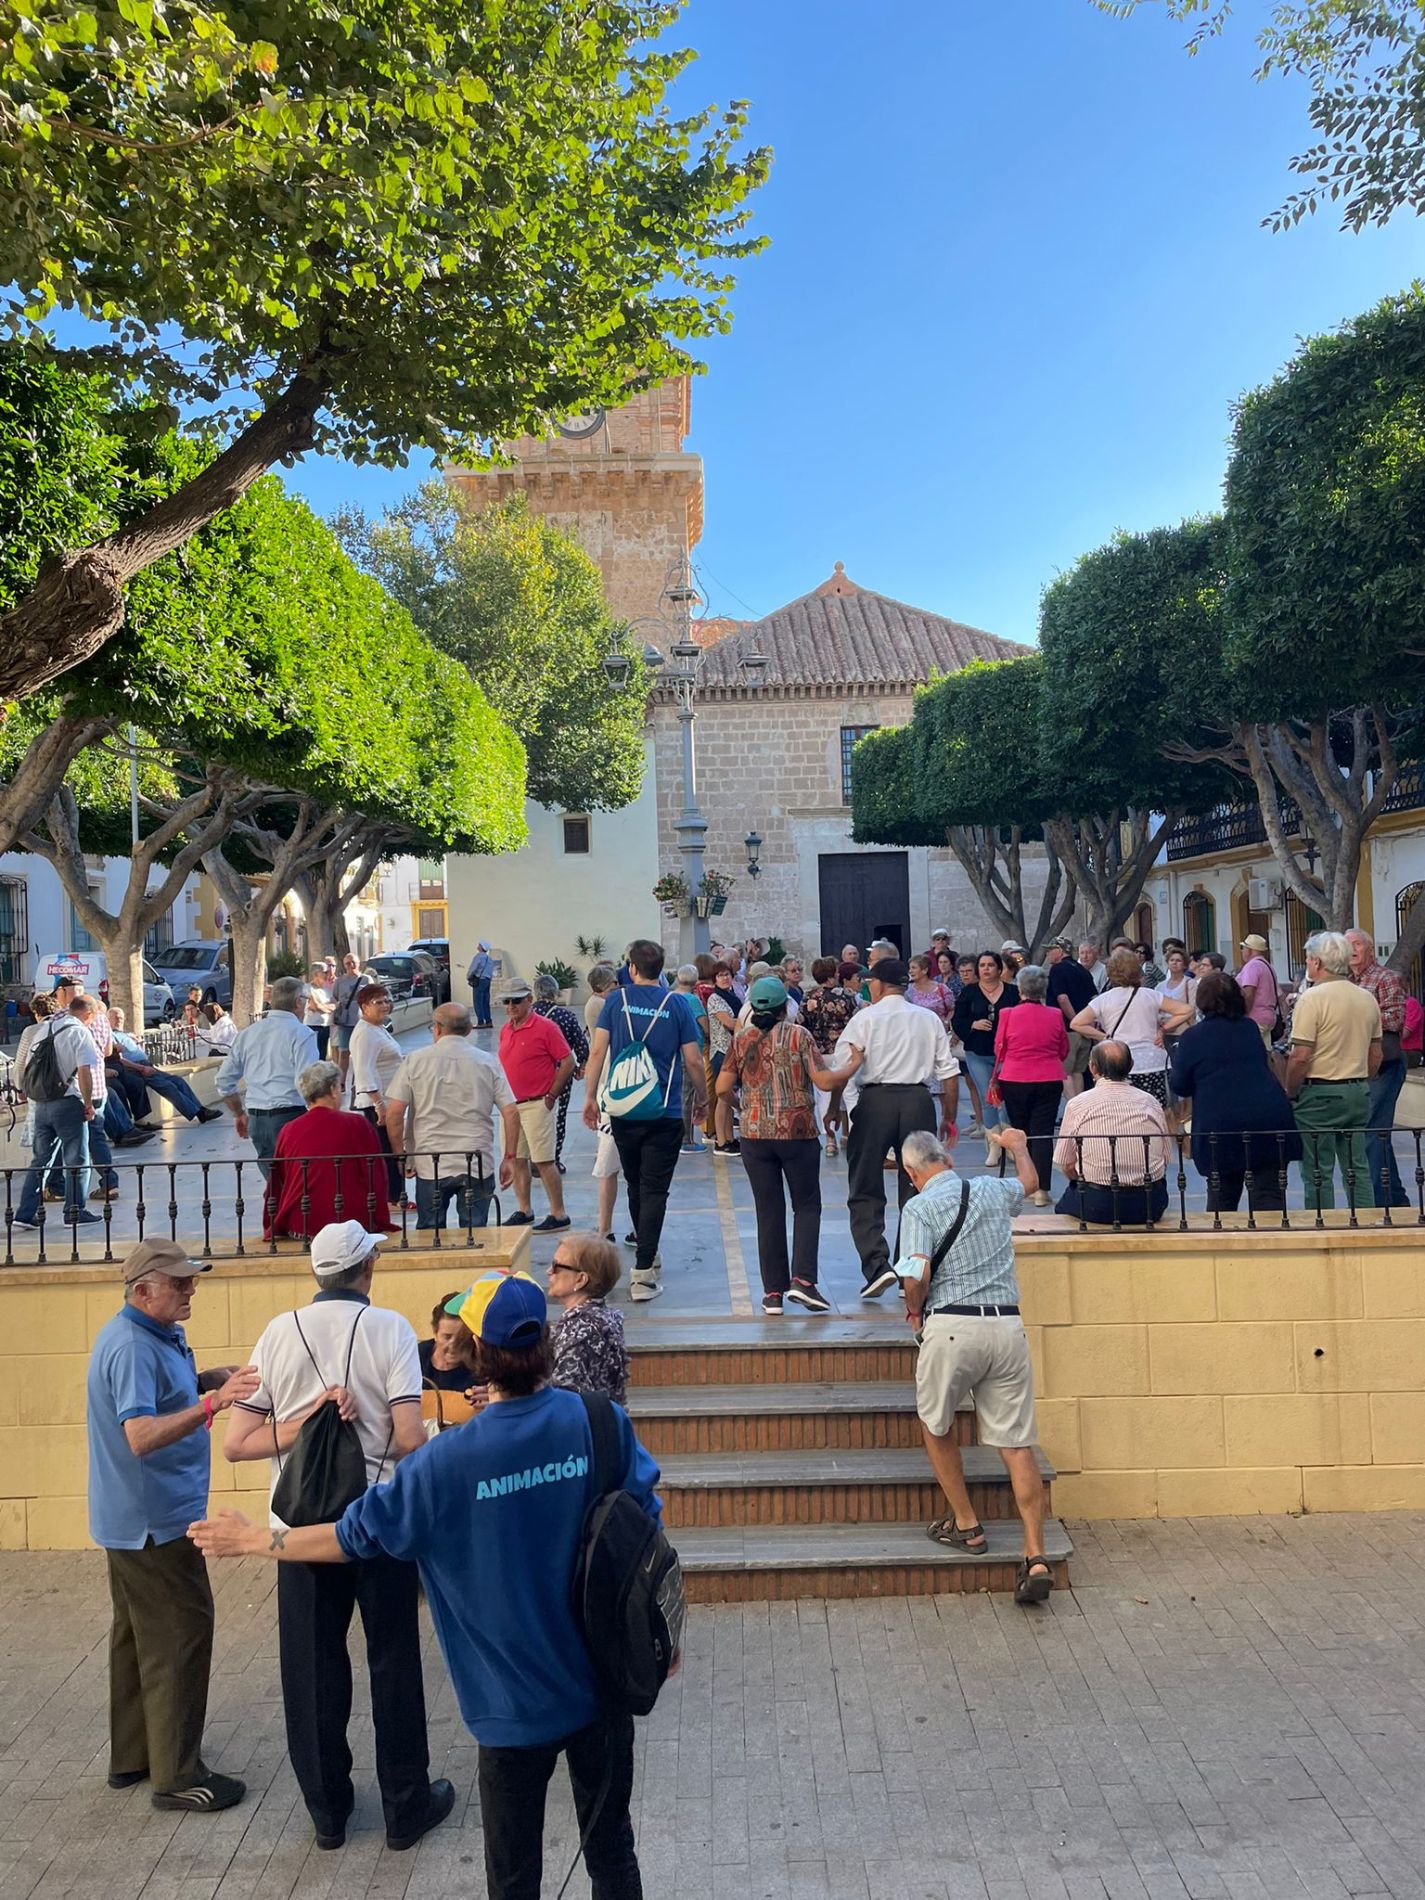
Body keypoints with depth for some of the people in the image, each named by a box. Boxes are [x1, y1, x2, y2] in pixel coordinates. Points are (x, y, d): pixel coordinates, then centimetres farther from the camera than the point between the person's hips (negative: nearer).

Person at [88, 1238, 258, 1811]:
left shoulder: (152, 1335, 8)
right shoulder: (132, 1347, -24)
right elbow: (140, 1435, -34)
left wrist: (207, 1378, 5)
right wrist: (213, 1402, -43)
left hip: (132, 1519, 11)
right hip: (153, 1521, -11)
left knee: (139, 1634, 19)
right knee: (179, 1636, -4)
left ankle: (131, 1757, 32)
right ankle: (176, 1775, 5)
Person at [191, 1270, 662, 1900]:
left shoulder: (449, 1461, -19)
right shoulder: (603, 1422, -15)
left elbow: (355, 1534, -8)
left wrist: (257, 1541, 8)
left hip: (517, 1702, -2)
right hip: (604, 1683, 2)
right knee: (611, 1849, 20)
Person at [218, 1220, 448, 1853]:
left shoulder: (278, 1333, -3)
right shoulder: (389, 1328, -12)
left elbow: (236, 1443, -5)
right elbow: (409, 1438, -16)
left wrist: (305, 1424, -6)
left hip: (301, 1523, 2)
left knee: (312, 1670, 16)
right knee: (393, 1664, 12)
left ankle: (327, 1811, 30)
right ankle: (406, 1807, 25)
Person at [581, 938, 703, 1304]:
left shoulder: (617, 1000, 1)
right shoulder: (676, 1003, -2)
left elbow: (598, 1050, -4)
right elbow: (693, 1058, -2)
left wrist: (590, 1098, 3)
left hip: (623, 1110, 2)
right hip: (666, 1113, -2)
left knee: (635, 1185, 19)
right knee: (654, 1191, 0)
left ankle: (648, 1256, 34)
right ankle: (642, 1273, -7)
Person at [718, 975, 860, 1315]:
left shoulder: (741, 1040, 2)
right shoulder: (798, 1035, -5)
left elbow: (722, 1087, 3)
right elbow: (825, 1082, -9)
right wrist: (853, 1065, 7)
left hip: (756, 1134, 2)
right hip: (798, 1132, -2)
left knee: (769, 1212, 8)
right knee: (807, 1206, 11)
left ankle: (773, 1292, 9)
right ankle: (802, 1279, -4)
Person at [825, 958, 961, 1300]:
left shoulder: (865, 1018, 1)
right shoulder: (929, 1019, 11)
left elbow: (842, 1069, -5)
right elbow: (949, 1072, 10)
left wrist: (834, 1108, 5)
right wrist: (949, 1118, 17)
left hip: (875, 1102, -3)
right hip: (918, 1101, 3)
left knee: (865, 1191, 5)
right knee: (915, 1190, 11)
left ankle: (877, 1265, -9)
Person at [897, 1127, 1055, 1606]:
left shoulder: (919, 1207, -3)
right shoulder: (993, 1191, 13)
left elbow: (917, 1274, -16)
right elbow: (1029, 1180, 37)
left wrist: (914, 1310, 4)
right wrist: (1017, 1145, 56)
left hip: (952, 1327, -4)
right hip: (1008, 1325, 4)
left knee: (937, 1427, 20)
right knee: (1017, 1443, 6)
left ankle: (965, 1525, 27)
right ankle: (1036, 1556, 0)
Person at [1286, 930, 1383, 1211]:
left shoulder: (1312, 998, -14)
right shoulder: (1368, 999, 8)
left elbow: (1300, 1056, -19)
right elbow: (1376, 1055, 14)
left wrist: (1290, 1093, -6)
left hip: (1319, 1094, -7)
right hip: (1359, 1093, 7)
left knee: (1318, 1173, 1)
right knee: (1357, 1169, 13)